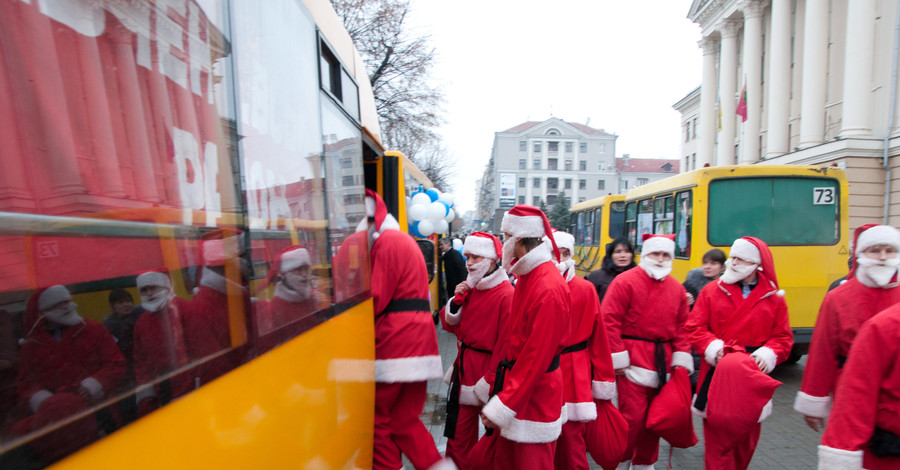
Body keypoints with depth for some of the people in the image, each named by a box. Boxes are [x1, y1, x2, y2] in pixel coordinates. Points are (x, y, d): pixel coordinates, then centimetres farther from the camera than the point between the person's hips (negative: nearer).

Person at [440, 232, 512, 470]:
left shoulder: (506, 295, -18)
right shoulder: (470, 288, 5)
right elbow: (450, 325, 10)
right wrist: (457, 300, -7)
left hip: (487, 370, -6)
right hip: (464, 366, 6)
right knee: (458, 432, 15)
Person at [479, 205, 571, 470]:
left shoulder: (550, 288, -23)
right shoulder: (526, 276, 7)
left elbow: (537, 356, -24)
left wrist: (502, 405, -21)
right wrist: (493, 379, 13)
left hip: (535, 394, -9)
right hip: (513, 378, 9)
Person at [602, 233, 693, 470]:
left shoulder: (676, 288, 11)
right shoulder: (625, 281, -8)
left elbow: (682, 326, 13)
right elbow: (610, 320, -13)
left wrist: (681, 358, 4)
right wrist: (618, 358, -14)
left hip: (663, 362, 6)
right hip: (633, 361, -6)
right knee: (633, 416, -6)